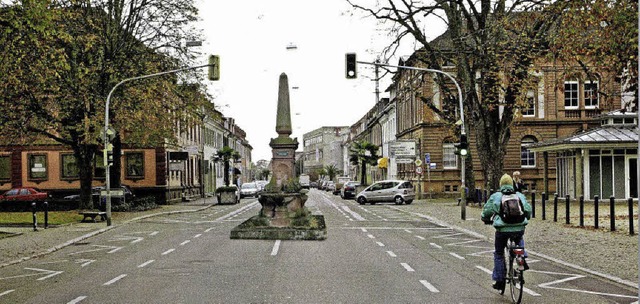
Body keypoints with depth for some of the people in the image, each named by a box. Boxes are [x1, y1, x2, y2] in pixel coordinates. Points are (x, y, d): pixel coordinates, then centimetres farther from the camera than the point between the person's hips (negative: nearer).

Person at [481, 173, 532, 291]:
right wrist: (525, 219, 38)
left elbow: (486, 212, 6)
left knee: (499, 254, 16)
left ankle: (500, 281, 18)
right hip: (519, 228, 2)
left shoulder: (495, 196, 6)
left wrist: (487, 220, 27)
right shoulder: (520, 196, 14)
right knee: (519, 240, 39)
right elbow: (528, 211, 18)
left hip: (502, 230, -2)